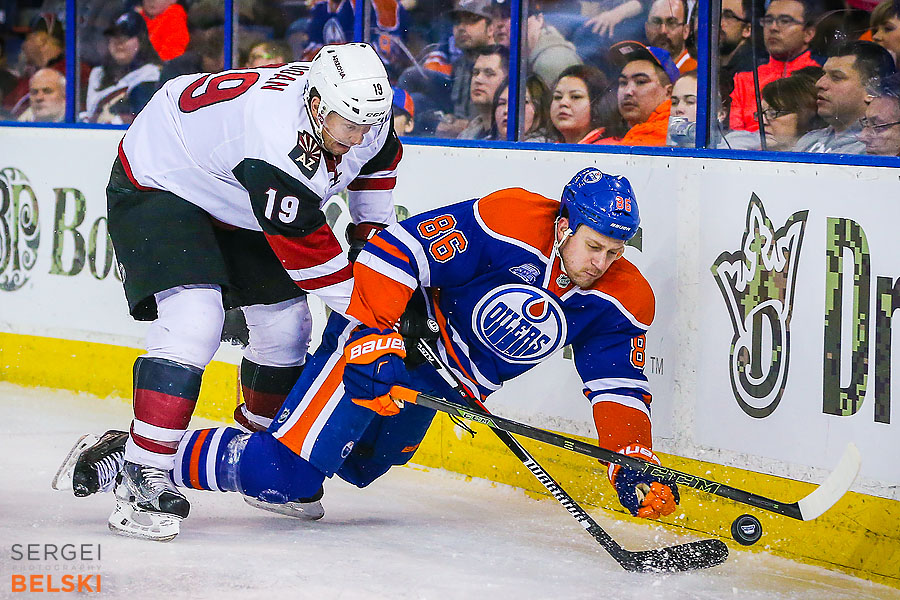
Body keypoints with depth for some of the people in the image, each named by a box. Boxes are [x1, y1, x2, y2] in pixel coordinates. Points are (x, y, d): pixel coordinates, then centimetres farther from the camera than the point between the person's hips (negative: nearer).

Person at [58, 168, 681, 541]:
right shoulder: (508, 223, -26)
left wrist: (636, 464, -15)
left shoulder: (621, 301, -6)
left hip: (437, 380, 8)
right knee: (283, 474, -16)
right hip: (384, 335, -8)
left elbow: (620, 386, -1)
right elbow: (396, 248, -25)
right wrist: (373, 339, -30)